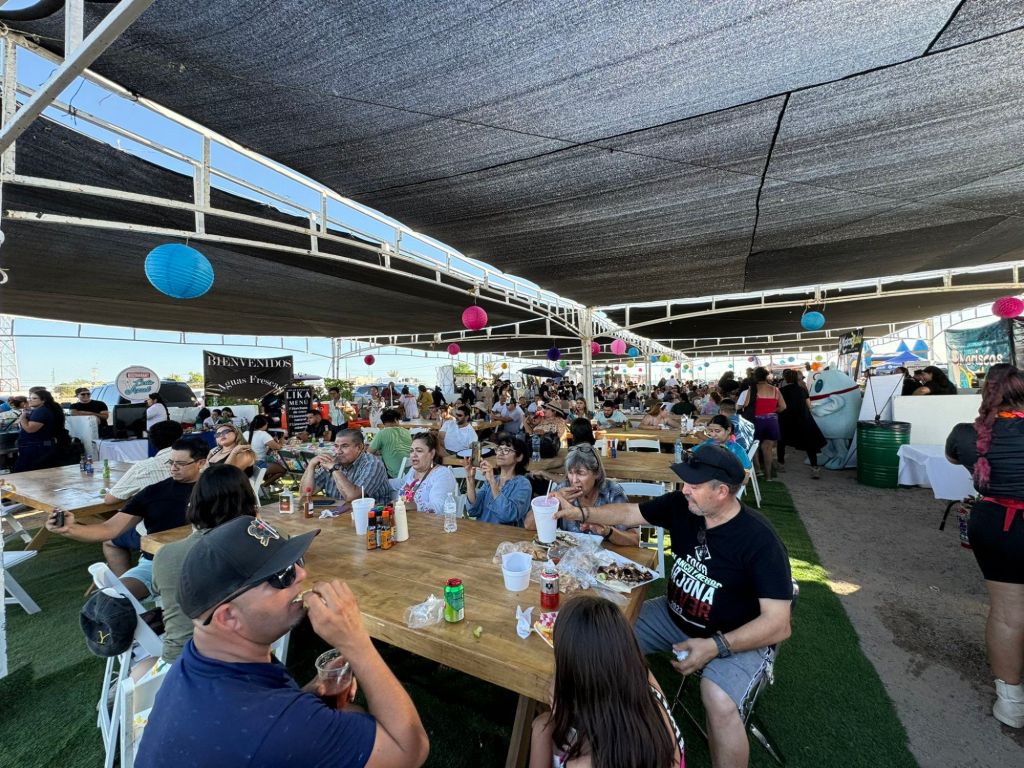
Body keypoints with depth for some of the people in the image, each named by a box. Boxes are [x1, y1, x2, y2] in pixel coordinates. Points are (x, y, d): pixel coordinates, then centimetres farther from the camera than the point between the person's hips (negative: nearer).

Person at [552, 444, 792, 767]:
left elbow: (778, 625, -25)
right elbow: (629, 513, -2)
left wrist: (716, 647, -34)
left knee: (719, 703, -32)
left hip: (739, 637, -5)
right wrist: (579, 513, -14)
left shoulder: (760, 541, -26)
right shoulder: (680, 505, -13)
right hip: (676, 616, 5)